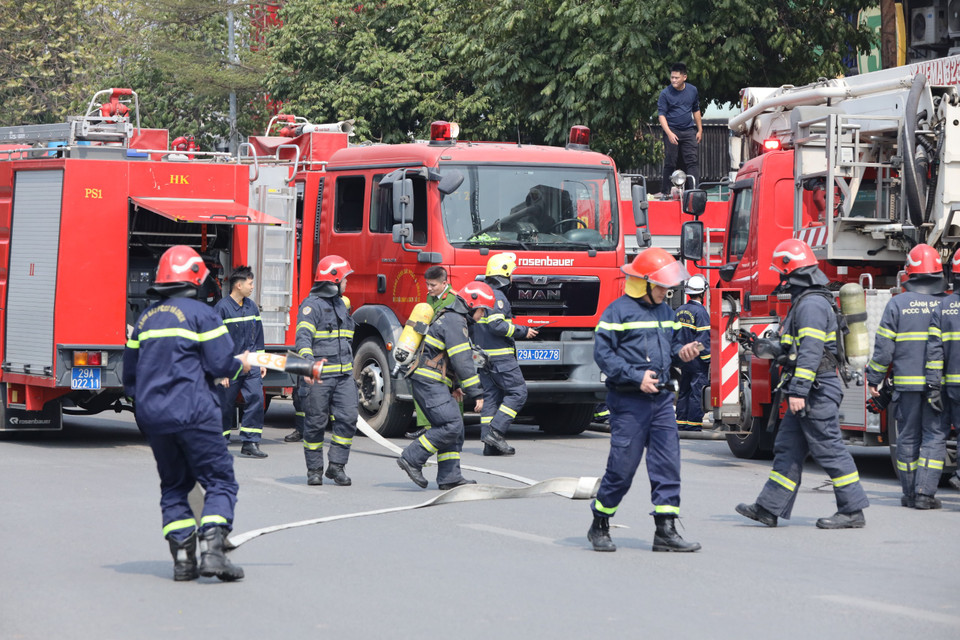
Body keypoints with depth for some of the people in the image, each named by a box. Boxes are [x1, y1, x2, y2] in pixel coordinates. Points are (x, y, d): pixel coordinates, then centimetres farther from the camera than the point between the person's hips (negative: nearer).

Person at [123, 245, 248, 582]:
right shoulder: (200, 313, -5)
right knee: (220, 481, -1)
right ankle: (212, 548, -18)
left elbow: (130, 375, 19)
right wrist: (242, 367, 11)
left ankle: (182, 557, 5)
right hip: (193, 413, -6)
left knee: (173, 485, 15)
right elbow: (221, 364, -10)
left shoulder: (145, 318, 15)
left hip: (152, 417, 6)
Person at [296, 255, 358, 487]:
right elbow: (303, 337, -21)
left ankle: (336, 466, 4)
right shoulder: (311, 305, -7)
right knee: (315, 423, 1)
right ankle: (314, 470, 11)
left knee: (348, 418, -4)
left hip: (343, 375, 7)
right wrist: (308, 363, -37)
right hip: (318, 376, -7)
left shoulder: (341, 304, 19)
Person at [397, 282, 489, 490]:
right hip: (429, 381, -11)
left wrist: (455, 385, 32)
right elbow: (462, 362, -19)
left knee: (454, 430, 8)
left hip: (435, 384, 11)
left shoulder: (451, 319, 21)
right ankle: (412, 458, -13)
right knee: (451, 425, -18)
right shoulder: (454, 322, -13)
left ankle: (450, 477, 6)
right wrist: (477, 394, -18)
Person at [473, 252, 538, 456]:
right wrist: (523, 331, -13)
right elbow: (497, 325, -22)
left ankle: (489, 444, 5)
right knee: (517, 391, -6)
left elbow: (470, 325, 20)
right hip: (500, 355, -10)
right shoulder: (497, 296, -13)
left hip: (483, 354, 10)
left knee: (491, 395, 9)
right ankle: (496, 431, -14)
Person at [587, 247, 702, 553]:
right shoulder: (618, 311, -8)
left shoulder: (665, 311, 15)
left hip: (661, 399, 7)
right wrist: (636, 376, -19)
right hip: (629, 401, -7)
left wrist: (680, 353, 2)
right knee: (622, 467, -3)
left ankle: (666, 531, 3)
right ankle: (599, 527, 13)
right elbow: (603, 353, -12)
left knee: (667, 464, 0)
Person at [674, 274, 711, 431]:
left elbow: (673, 334, 14)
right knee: (696, 390, -4)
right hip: (697, 360, -7)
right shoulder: (700, 312, -14)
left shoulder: (679, 311, 9)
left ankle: (681, 422, 16)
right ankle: (693, 423, -4)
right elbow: (704, 339, -17)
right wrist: (707, 358, -13)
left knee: (683, 390, 13)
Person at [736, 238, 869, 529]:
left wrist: (799, 390, -26)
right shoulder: (804, 301, 16)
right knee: (788, 448, 10)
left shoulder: (812, 304, -17)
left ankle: (853, 511, -2)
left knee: (829, 449, -6)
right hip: (808, 394, 11)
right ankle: (769, 508, 12)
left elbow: (811, 352, -24)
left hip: (817, 393, -11)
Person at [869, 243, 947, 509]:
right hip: (939, 385, -1)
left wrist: (874, 379, 7)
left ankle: (909, 494, 13)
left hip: (906, 382, 1)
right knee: (934, 437, 2)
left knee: (908, 438, 9)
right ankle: (925, 492, -7)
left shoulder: (897, 303, -1)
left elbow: (884, 347, -1)